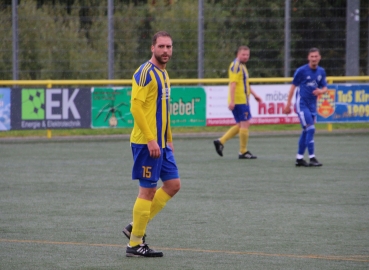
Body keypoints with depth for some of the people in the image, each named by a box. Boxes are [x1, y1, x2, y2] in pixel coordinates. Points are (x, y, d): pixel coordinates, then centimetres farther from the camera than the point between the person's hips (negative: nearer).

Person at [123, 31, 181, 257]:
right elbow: (136, 107, -20)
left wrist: (169, 139, 20)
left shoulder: (163, 74, 16)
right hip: (147, 142, -9)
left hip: (161, 143, 9)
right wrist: (150, 140, -23)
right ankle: (135, 244, 3)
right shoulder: (145, 73, -13)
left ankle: (136, 228, 17)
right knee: (148, 190, -5)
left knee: (173, 184, 9)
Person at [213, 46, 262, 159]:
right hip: (239, 101, -10)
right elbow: (233, 84, -21)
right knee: (245, 124, -5)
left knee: (240, 125, 13)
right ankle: (243, 152, 1)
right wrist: (232, 101, -27)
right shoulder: (235, 66, -13)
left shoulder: (242, 66, 19)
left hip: (243, 100, 10)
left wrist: (254, 94, 31)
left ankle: (221, 141, 11)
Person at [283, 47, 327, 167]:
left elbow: (324, 88, 10)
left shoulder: (321, 72, 5)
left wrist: (321, 91, -15)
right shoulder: (301, 70, -10)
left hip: (312, 105, 6)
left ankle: (299, 158, 19)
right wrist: (288, 104, -3)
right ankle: (312, 158, -16)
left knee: (306, 131, 11)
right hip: (302, 104, -6)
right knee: (310, 129, -16)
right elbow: (293, 86, -3)